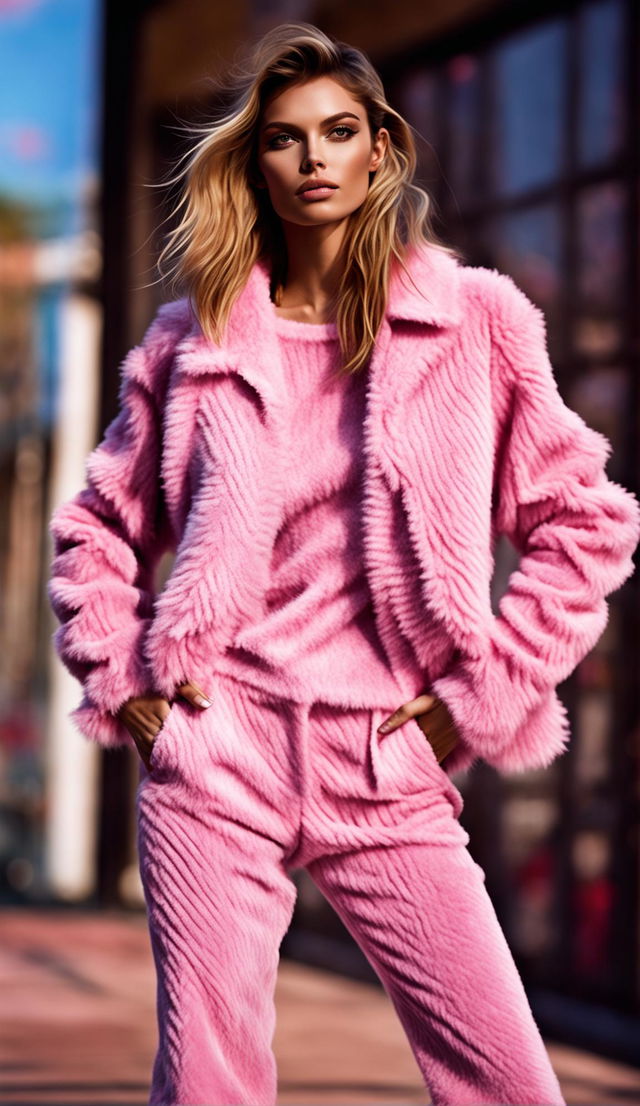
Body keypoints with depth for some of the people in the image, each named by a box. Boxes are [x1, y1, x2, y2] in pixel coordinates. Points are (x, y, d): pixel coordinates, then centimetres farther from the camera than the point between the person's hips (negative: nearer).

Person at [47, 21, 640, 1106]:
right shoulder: (193, 338, 8)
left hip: (390, 772, 0)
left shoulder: (474, 319, 4)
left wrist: (486, 690, 0)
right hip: (216, 754, 1)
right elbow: (96, 528, 19)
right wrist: (116, 678, 5)